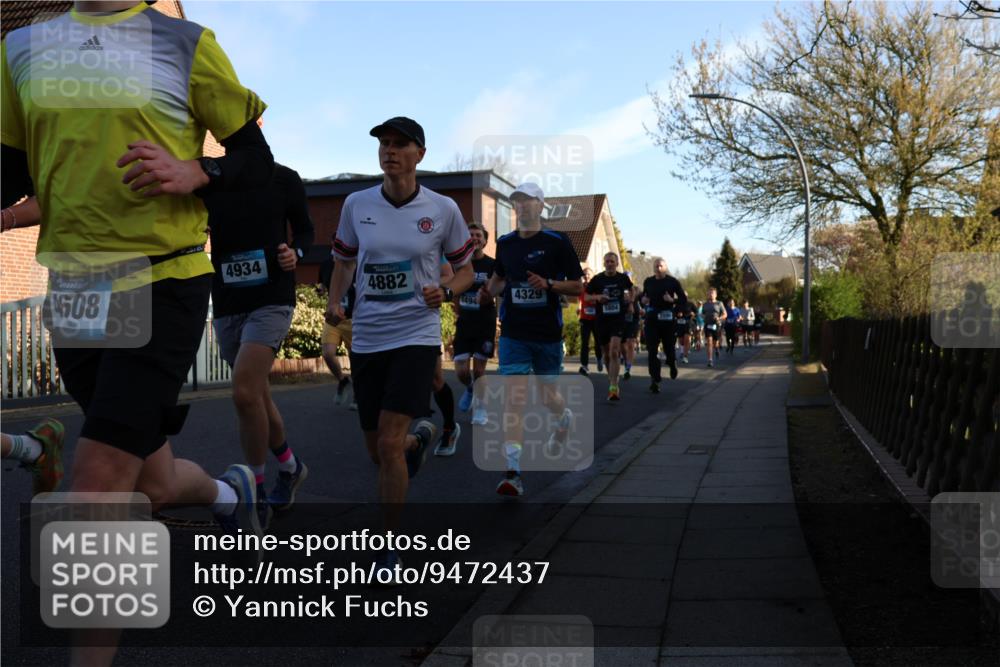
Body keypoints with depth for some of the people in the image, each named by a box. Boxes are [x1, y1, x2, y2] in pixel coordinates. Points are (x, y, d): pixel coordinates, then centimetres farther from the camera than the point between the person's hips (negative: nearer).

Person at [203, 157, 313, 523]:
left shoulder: (283, 179, 1)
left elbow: (305, 230, 12)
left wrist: (295, 253, -10)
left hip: (271, 301, -4)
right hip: (226, 305, 4)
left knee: (245, 393, -18)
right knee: (256, 396, 12)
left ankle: (257, 497, -4)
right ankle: (290, 468, 36)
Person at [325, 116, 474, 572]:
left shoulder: (443, 210, -4)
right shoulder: (357, 205, 2)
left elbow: (466, 270, 8)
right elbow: (343, 260, 16)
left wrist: (444, 291, -13)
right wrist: (334, 303, 0)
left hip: (416, 336, -3)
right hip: (366, 340, 4)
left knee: (389, 442, -15)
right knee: (376, 451, 10)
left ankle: (389, 549, 1)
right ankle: (421, 436, 48)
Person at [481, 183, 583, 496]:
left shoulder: (557, 242, -4)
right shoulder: (505, 243, 7)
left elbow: (578, 287, -3)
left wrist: (548, 284, -20)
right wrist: (488, 292, 3)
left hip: (548, 334, -2)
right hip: (513, 334, 2)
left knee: (548, 397, 11)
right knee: (512, 397, -10)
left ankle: (564, 418, 50)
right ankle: (513, 472, -12)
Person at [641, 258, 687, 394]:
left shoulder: (673, 282, -1)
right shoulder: (648, 282, 9)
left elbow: (684, 300, 0)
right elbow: (644, 297, 23)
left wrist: (672, 301, -18)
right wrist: (643, 300, 0)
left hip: (667, 319, -2)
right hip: (651, 319, 2)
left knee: (669, 347, 7)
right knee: (652, 350, -7)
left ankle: (672, 364, 42)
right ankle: (654, 379, -4)